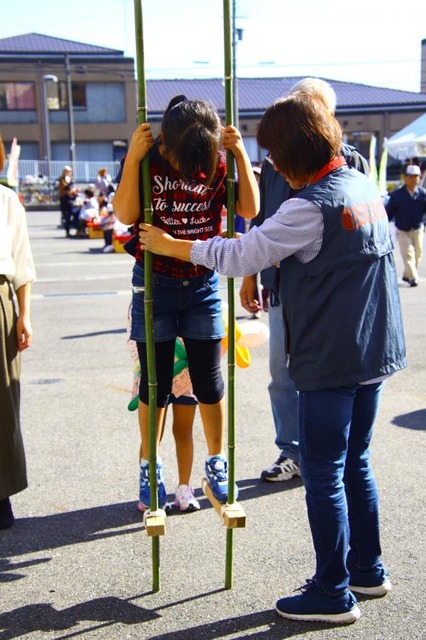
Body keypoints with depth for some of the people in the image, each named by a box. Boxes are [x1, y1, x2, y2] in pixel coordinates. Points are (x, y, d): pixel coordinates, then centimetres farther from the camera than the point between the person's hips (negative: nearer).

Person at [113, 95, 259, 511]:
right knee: (155, 381, 7)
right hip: (155, 284, -1)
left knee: (209, 379, 6)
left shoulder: (218, 163, -3)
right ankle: (149, 468, 24)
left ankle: (216, 464, 23)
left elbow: (249, 209, -9)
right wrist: (134, 156, -23)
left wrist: (240, 154, -14)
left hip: (203, 285, 2)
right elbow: (125, 215, -18)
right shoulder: (146, 160, -8)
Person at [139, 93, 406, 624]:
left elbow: (241, 254, -18)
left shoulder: (311, 206, -19)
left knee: (323, 474, 3)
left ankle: (333, 594, 16)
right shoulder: (365, 187, 8)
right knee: (355, 463, 19)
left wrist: (170, 245, -5)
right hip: (374, 352, 9)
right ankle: (368, 570, 32)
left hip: (331, 361, -9)